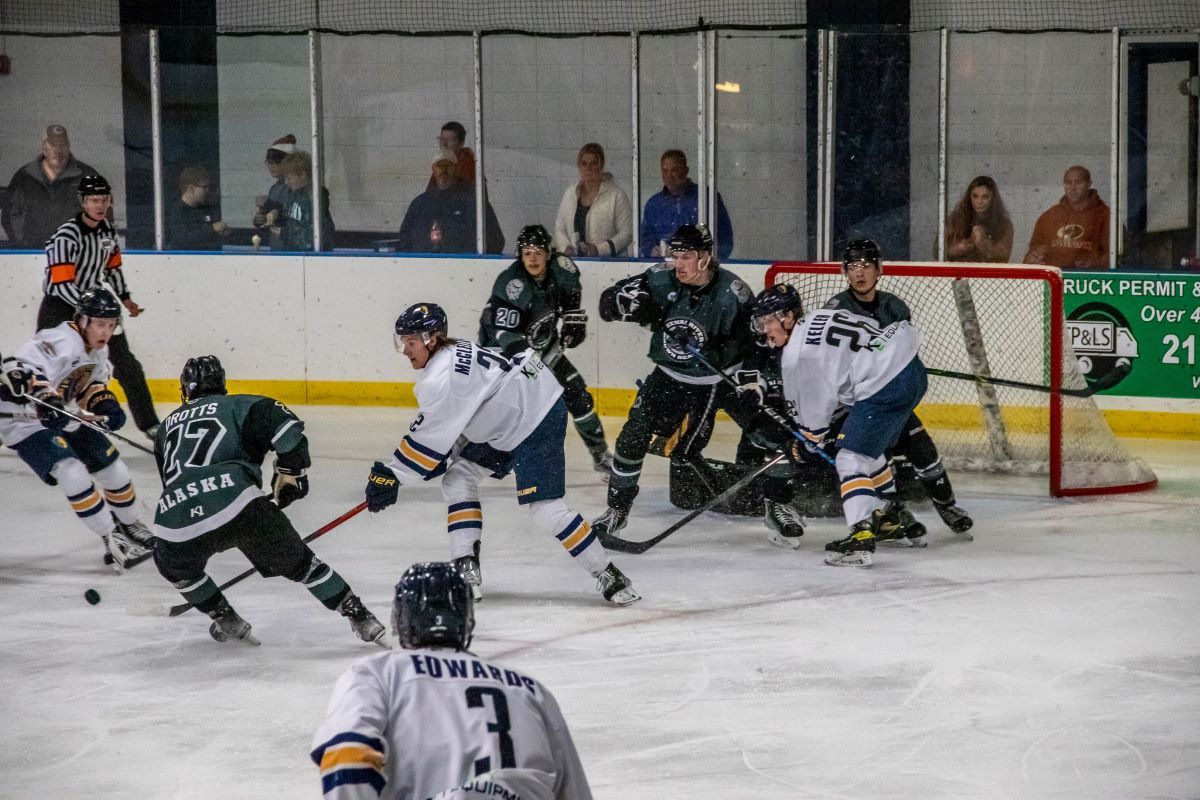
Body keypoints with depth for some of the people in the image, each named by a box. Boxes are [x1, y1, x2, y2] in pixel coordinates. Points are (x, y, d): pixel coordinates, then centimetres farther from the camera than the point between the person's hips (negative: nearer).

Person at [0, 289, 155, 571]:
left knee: (114, 470, 11)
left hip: (65, 419, 9)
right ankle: (113, 544, -16)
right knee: (73, 475, -25)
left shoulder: (98, 349, 1)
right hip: (24, 422, -9)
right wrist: (43, 398, -57)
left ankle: (131, 527, 36)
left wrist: (103, 402, -4)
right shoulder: (61, 342, -29)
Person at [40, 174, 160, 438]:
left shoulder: (107, 229, 2)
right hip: (61, 304, -7)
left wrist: (124, 298, 20)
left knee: (126, 363, 8)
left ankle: (148, 423, 18)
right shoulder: (67, 235, -23)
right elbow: (62, 283, -27)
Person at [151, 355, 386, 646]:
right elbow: (285, 425, 2)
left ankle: (226, 621, 29)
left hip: (177, 522, 2)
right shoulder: (238, 405, 20)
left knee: (174, 565, 35)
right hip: (238, 506, -1)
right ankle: (360, 618, 15)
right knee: (296, 561, 17)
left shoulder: (167, 426, 32)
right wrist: (290, 474, 15)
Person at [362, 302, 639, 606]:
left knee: (545, 508, -16)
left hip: (539, 421, -12)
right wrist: (437, 459, 9)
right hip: (506, 422, 12)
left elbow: (431, 435, -23)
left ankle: (607, 575, -8)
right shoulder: (451, 353, 7)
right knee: (459, 479, 10)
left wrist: (390, 475, -17)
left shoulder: (443, 376, -24)